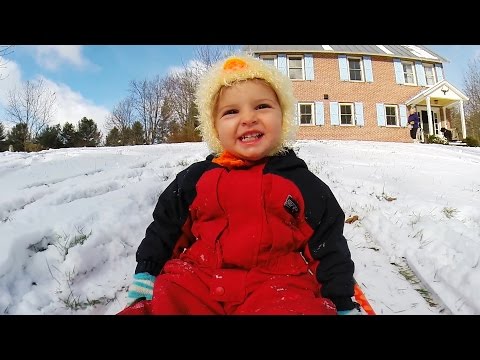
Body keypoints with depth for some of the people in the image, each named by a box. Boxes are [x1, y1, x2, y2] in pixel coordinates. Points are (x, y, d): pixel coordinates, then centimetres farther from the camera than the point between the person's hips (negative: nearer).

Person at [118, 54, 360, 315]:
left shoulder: (305, 185, 4)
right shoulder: (195, 178, 7)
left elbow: (329, 248, 10)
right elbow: (164, 232, 16)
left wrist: (343, 304, 7)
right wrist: (145, 278, 13)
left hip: (279, 288, -1)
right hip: (194, 283, 2)